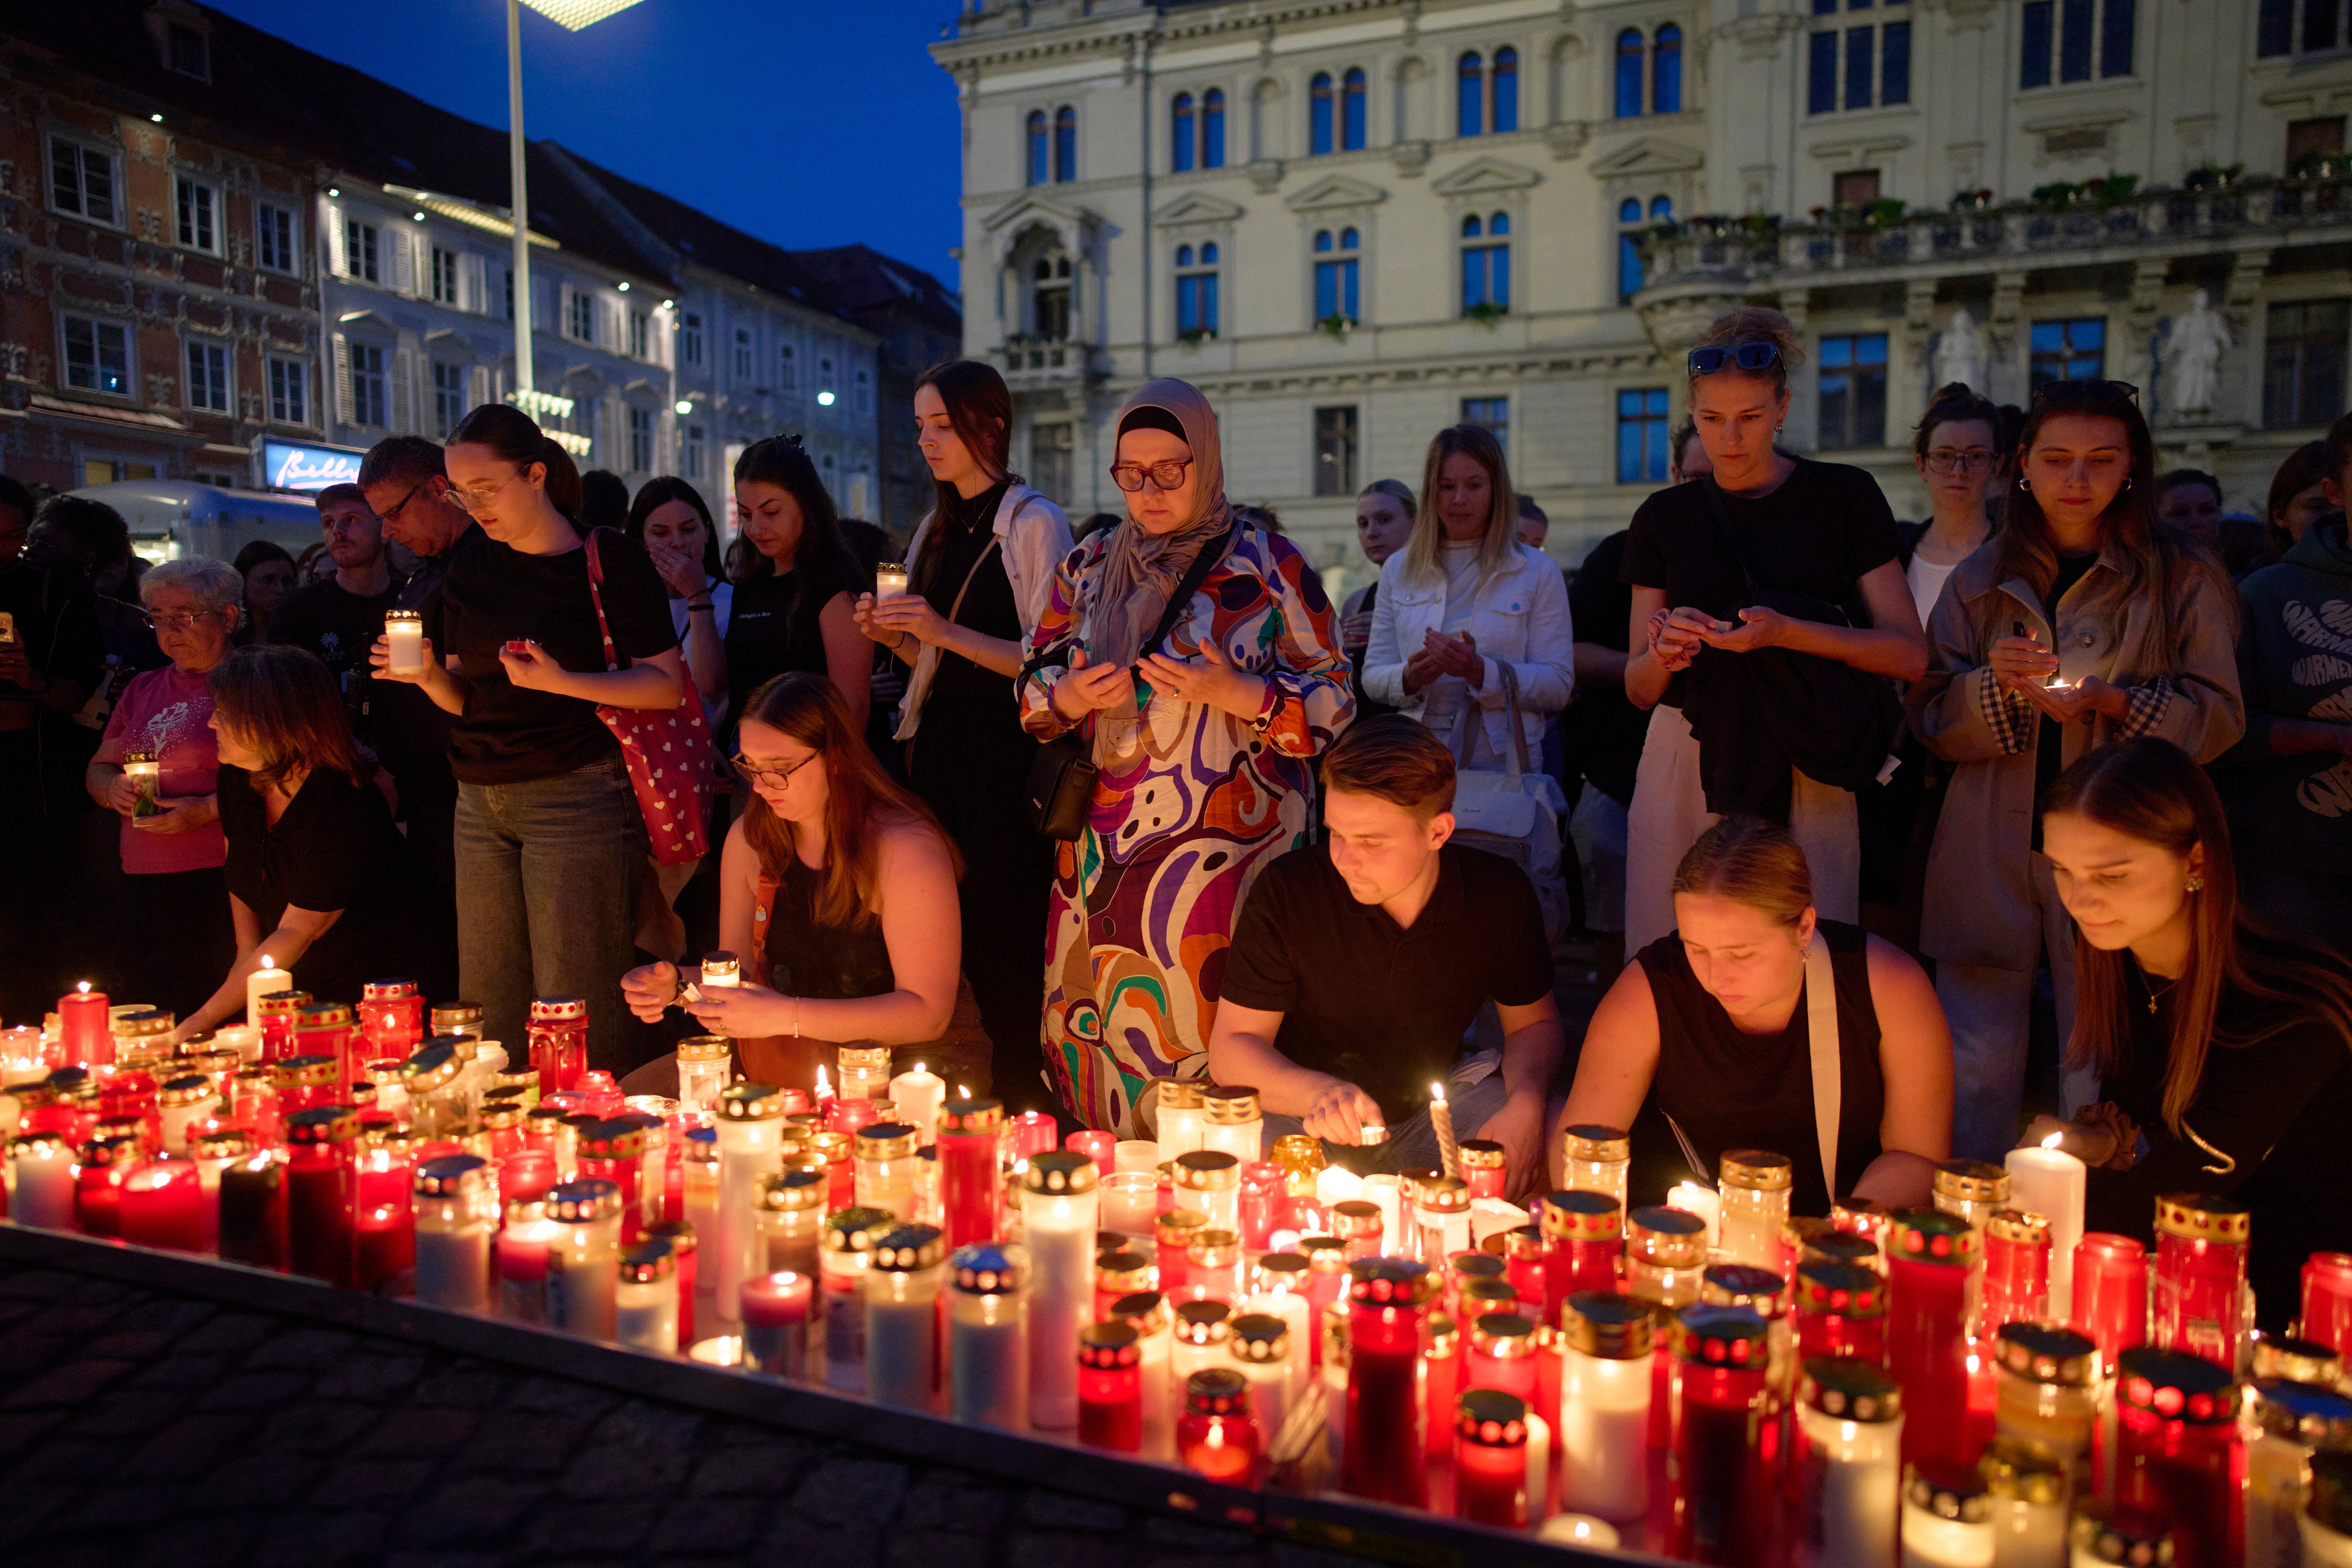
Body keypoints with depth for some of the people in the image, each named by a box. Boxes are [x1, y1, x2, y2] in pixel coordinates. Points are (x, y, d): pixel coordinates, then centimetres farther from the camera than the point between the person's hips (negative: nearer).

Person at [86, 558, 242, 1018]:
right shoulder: (143, 690, 21)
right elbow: (98, 769, 27)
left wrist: (210, 809, -18)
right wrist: (113, 788, 4)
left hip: (221, 879, -6)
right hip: (144, 883, 6)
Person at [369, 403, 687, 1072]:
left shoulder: (607, 558, -3)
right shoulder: (468, 572, 14)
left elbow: (667, 686, -7)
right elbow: (466, 698, 19)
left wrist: (561, 681, -18)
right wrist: (429, 676, -2)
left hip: (576, 796, -6)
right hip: (482, 802, 6)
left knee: (574, 1012, -6)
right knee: (487, 1008, 6)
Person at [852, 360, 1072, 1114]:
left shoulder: (1034, 523, -6)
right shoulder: (936, 530, 17)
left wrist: (947, 632, -18)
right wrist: (895, 635, 3)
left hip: (1005, 755, -7)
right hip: (938, 746, 7)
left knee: (1003, 929, -5)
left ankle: (1023, 1089, 7)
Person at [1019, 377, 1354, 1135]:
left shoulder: (1269, 566, 0)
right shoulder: (1089, 566, 13)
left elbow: (1334, 701, -1)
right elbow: (1032, 685, 17)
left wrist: (1239, 695, -17)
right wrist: (1067, 699, -6)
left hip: (1226, 843, -4)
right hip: (1103, 852, 4)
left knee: (1206, 1039, -5)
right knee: (1089, 1034, 7)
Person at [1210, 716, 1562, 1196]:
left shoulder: (1501, 896, -11)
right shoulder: (1287, 893, -19)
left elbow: (1533, 1022, 5)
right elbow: (1231, 1049, -14)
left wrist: (1527, 1106, -17)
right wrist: (1320, 1093, -35)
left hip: (1436, 1107, 3)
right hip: (1300, 1115, -2)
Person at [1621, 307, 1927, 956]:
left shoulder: (1843, 497, 4)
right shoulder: (1665, 518, 9)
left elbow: (1909, 654, -1)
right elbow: (1639, 688, 10)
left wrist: (1787, 634, -15)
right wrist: (1663, 652, -12)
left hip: (1803, 773, -1)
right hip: (1687, 763, 2)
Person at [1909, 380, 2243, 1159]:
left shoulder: (2182, 576, 7)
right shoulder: (1981, 578, 12)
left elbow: (2220, 715, 2)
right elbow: (1932, 717, 8)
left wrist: (2111, 701, -14)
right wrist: (1994, 683, -11)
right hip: (1990, 853, 1)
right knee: (1975, 1063, 3)